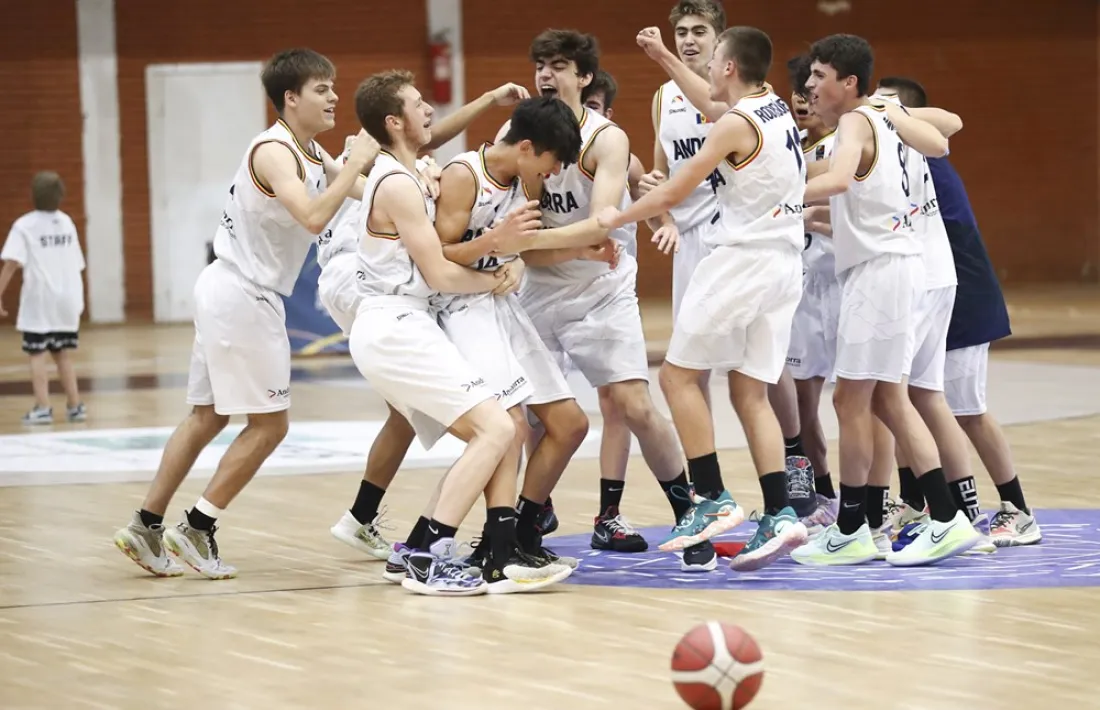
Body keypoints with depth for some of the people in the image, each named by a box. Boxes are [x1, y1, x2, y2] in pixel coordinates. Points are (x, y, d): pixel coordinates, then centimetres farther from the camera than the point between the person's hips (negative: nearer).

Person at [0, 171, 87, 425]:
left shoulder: (25, 225, -6)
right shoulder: (66, 222, 11)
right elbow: (77, 264, 14)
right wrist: (78, 299, 23)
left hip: (39, 301, -5)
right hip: (67, 299, 5)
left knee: (37, 355, 0)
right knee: (63, 355, 15)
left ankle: (42, 408, -9)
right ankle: (74, 406, 12)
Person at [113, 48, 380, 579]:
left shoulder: (310, 153, 11)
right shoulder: (274, 152, -18)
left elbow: (368, 191, 19)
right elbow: (313, 217, -32)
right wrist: (356, 162, -26)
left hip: (229, 292, 10)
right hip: (241, 296, -10)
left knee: (208, 417, 13)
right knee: (269, 425, -4)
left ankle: (146, 527, 15)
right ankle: (197, 529, -1)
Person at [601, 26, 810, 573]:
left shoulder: (736, 125, -14)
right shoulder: (777, 110, 12)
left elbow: (674, 192, -12)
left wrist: (616, 218, 2)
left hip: (742, 257, -9)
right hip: (785, 261, 9)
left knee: (678, 375, 1)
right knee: (749, 391, 8)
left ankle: (712, 499, -4)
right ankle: (779, 516, -3)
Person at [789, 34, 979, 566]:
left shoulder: (856, 122, -14)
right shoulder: (884, 114, 11)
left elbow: (838, 179, -34)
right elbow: (939, 145, 27)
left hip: (881, 268, -10)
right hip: (889, 263, 10)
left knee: (851, 399, -4)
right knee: (886, 399, 12)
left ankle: (849, 533, 3)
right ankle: (946, 520, 11)